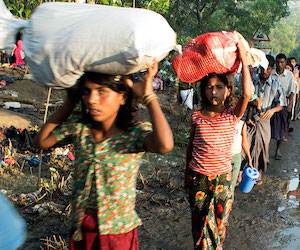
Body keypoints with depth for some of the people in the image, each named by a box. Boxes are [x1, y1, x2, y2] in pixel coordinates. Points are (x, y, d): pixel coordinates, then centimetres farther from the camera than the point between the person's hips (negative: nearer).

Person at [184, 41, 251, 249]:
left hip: (223, 177, 0)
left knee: (219, 222, 15)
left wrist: (244, 60, -28)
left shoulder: (232, 115, -8)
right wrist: (187, 175, 15)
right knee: (200, 223, 10)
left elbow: (247, 94, -28)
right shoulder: (196, 117, -3)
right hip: (198, 177, 1)